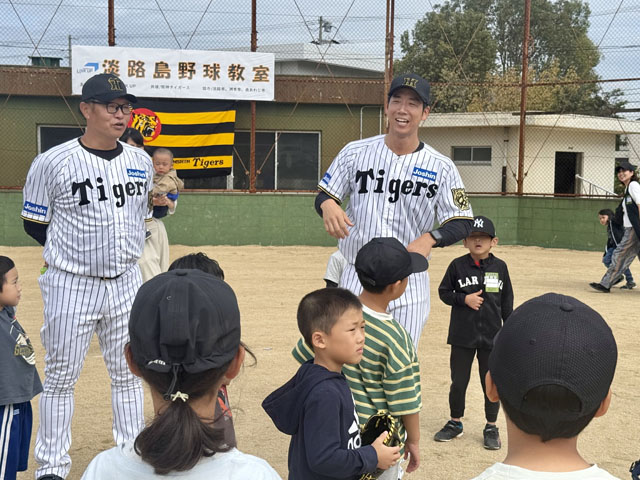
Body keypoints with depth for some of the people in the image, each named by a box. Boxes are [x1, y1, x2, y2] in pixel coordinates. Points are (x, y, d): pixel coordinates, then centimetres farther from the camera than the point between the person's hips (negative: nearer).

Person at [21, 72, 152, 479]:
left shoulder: (141, 162, 4)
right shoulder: (53, 163, -11)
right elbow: (35, 224, -2)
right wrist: (77, 254, -1)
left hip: (126, 282, 4)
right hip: (71, 285, -4)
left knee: (129, 373, 13)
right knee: (61, 377, 6)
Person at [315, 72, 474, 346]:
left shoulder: (441, 167, -2)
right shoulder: (355, 153, 1)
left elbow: (463, 223, -1)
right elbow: (324, 196, 7)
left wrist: (430, 238, -21)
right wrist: (327, 205, -18)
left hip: (410, 284, 0)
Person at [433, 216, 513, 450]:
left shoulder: (500, 267, -1)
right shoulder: (457, 266, -4)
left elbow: (507, 301, 6)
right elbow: (443, 292, 2)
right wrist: (464, 299, -14)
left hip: (492, 335, 0)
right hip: (462, 336, 0)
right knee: (458, 382, 11)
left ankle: (491, 427, 23)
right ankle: (455, 422, 29)